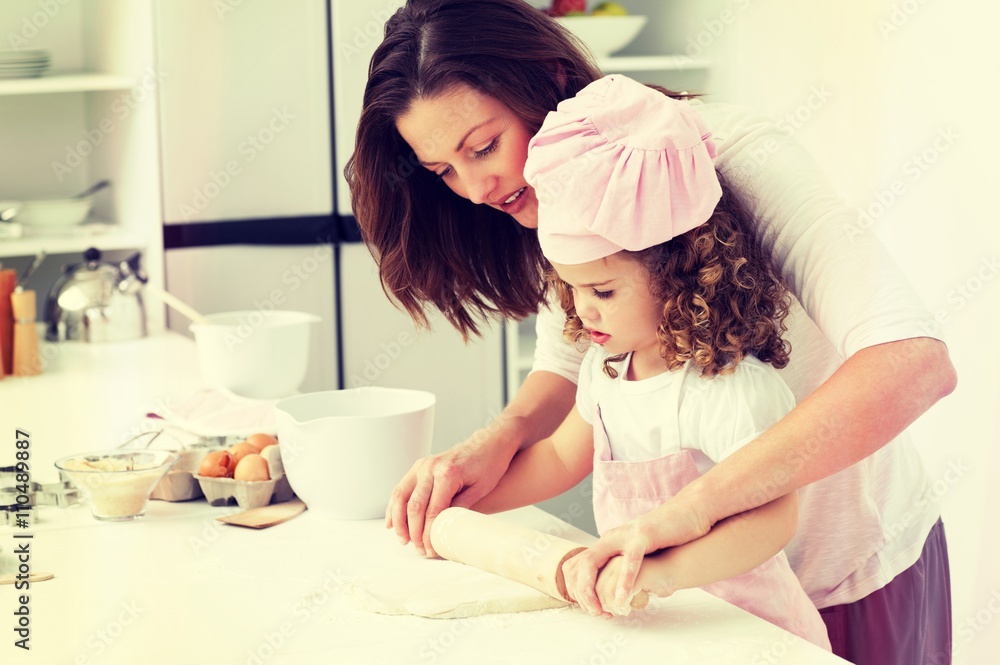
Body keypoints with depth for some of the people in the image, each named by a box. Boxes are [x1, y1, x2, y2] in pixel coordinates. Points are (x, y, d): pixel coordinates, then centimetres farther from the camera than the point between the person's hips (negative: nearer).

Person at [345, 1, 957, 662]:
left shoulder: (730, 154, -30)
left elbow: (914, 361, -42)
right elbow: (565, 372, 4)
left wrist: (693, 505, -49)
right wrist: (498, 439, -19)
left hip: (853, 571, -5)